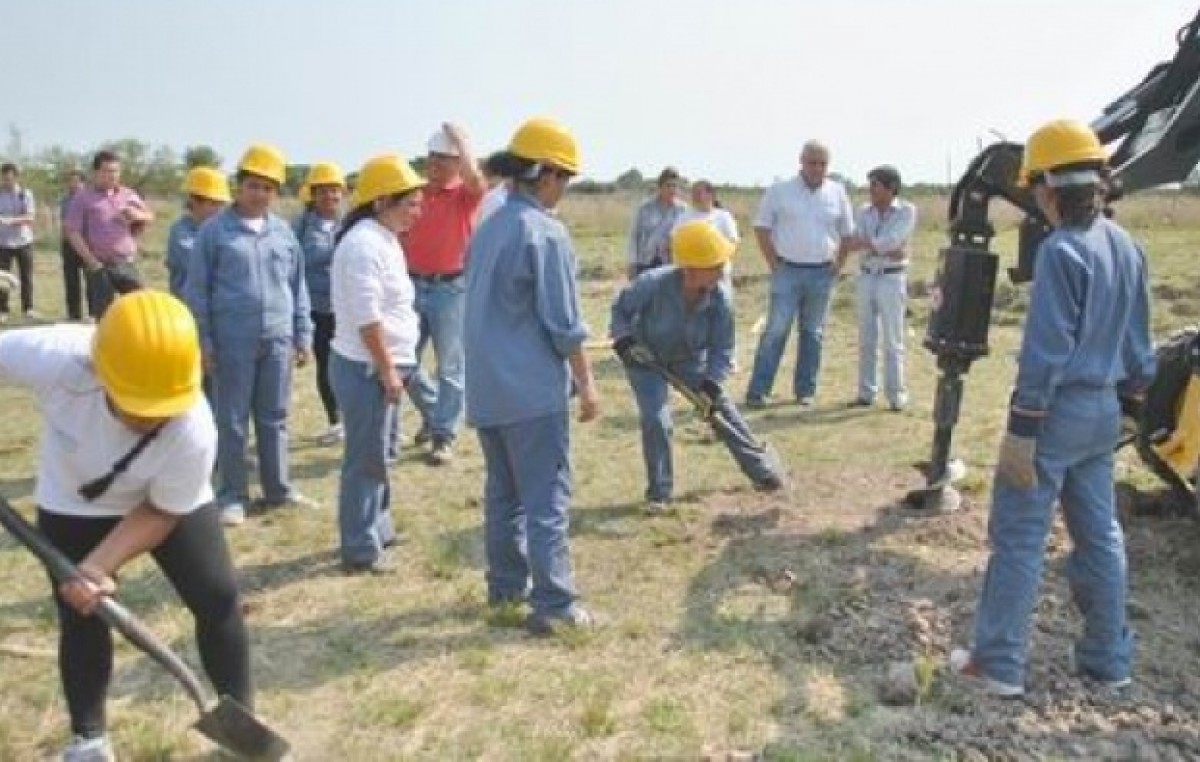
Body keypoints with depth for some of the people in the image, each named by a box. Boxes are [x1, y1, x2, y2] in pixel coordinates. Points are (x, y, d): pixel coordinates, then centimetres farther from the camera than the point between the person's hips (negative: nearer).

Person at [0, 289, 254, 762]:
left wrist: (96, 567, -31)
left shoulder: (194, 431, -38)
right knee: (82, 617, 7)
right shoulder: (55, 357, -39)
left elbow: (160, 513, -21)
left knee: (219, 600, -4)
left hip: (171, 502, -1)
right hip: (73, 507, 1)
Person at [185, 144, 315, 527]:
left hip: (278, 341, 3)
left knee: (274, 419, 12)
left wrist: (303, 335, 10)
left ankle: (277, 489, 23)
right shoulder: (215, 230, -4)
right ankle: (232, 495, 16)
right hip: (233, 342, -3)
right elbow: (198, 290, -2)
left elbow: (298, 287, 12)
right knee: (232, 421, 6)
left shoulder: (284, 232, 7)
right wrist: (203, 341, -5)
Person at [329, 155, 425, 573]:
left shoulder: (384, 240, 12)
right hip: (367, 369, -10)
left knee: (378, 455, 20)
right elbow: (367, 319, -24)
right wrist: (388, 372, -20)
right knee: (366, 460, -2)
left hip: (380, 366, 10)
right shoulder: (364, 245, -20)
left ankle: (377, 528, 34)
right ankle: (360, 550, 8)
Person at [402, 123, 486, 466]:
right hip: (414, 285, 5)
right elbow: (401, 240, 14)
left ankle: (444, 436, 11)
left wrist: (459, 138, -12)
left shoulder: (466, 195, -2)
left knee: (449, 367, 2)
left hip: (451, 287, -4)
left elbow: (474, 177, -26)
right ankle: (432, 413, 33)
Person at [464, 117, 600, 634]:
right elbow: (564, 324, -15)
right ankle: (554, 604, 2)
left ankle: (506, 584, 27)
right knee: (547, 498, -2)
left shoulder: (488, 228, 12)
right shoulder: (545, 233, -14)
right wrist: (587, 384, -6)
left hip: (488, 386, 8)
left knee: (503, 492, 17)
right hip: (533, 390, -8)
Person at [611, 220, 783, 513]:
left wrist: (709, 385, -30)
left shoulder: (720, 297, -27)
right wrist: (624, 341, -32)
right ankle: (659, 492, 4)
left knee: (721, 408, 5)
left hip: (689, 359, 3)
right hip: (645, 359, -3)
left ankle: (761, 469, 23)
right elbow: (620, 308, -16)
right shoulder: (652, 284, -35)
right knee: (656, 420, -16)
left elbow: (722, 349, -17)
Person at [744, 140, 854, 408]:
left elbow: (847, 233, 13)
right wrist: (773, 263, -4)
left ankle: (805, 391, 18)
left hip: (822, 273, 3)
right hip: (788, 271, -3)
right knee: (776, 331, -7)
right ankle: (757, 391, -4)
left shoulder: (837, 193, 6)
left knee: (813, 334, 9)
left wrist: (838, 265, 5)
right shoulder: (780, 191, -2)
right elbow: (761, 227, 2)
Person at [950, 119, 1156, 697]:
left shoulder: (1060, 251, -18)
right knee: (1100, 536, 15)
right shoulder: (1127, 246, 7)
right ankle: (1109, 660, 25)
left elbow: (1045, 352, -21)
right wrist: (1128, 398, 24)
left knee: (1018, 539, 0)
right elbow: (1138, 344, 14)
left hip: (1057, 411, -8)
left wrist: (1021, 432, -18)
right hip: (1104, 411, 8)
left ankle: (999, 665, 7)